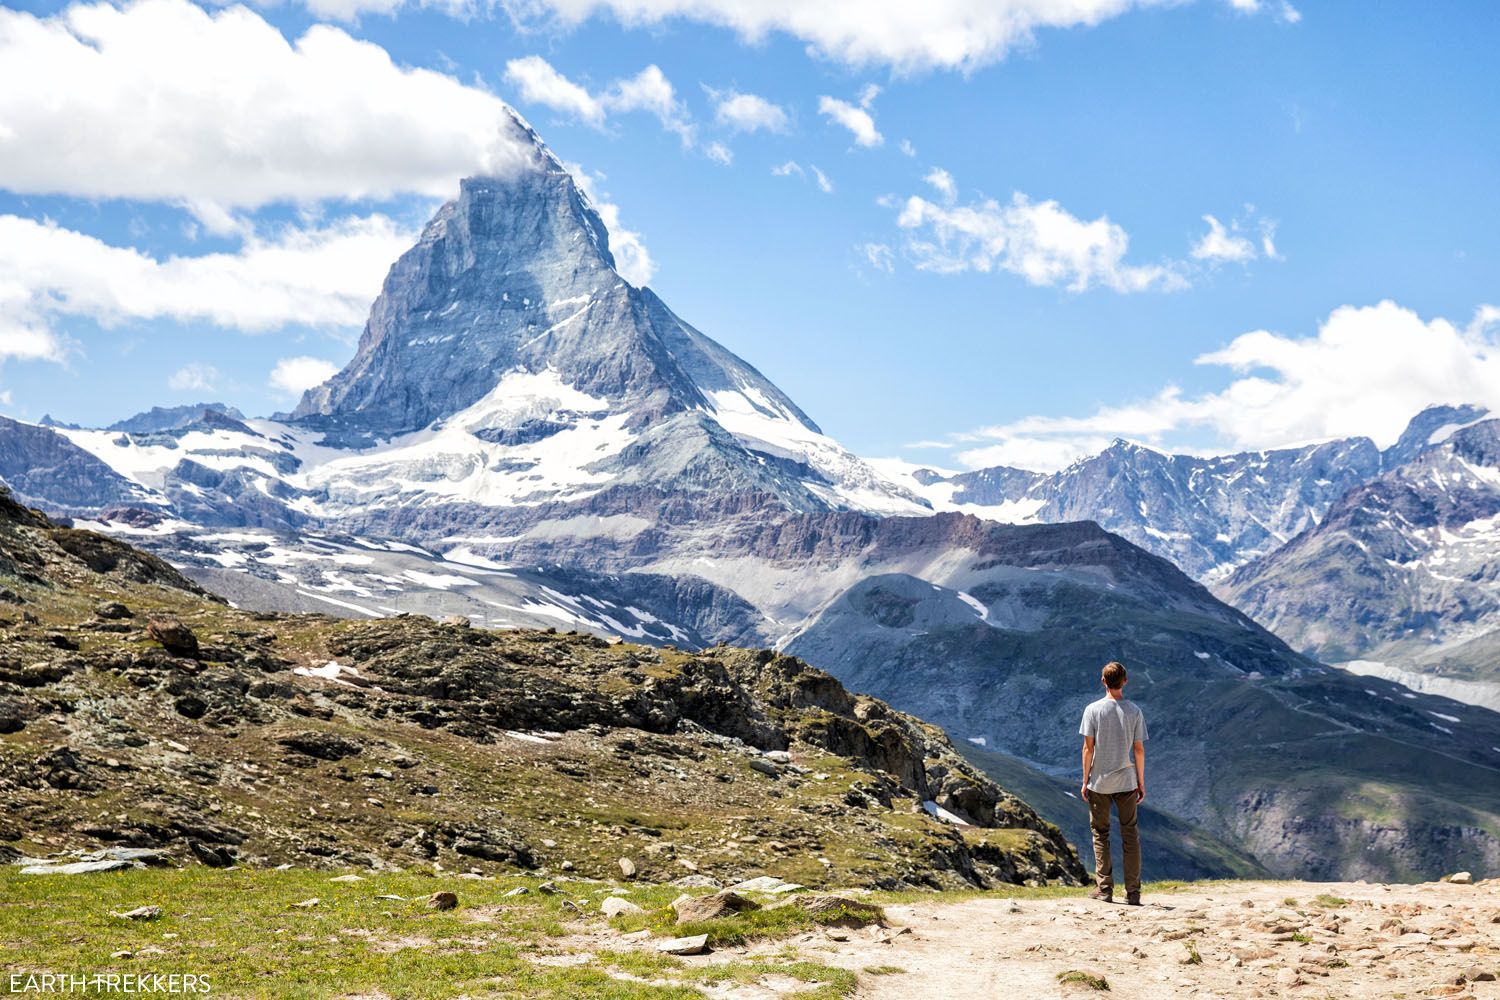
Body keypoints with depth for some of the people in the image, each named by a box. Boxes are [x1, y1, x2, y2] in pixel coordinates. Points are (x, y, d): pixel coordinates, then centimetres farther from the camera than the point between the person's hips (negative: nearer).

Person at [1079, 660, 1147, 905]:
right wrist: (1141, 783, 9)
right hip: (1126, 782, 1)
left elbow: (1088, 748, -7)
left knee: (1100, 834, 9)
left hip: (1099, 782, -1)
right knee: (1130, 835, 8)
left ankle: (1104, 888, 7)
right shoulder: (1134, 711, -2)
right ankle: (1133, 892, 7)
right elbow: (1139, 749, 1)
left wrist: (1085, 781, 1)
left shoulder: (1093, 710, -7)